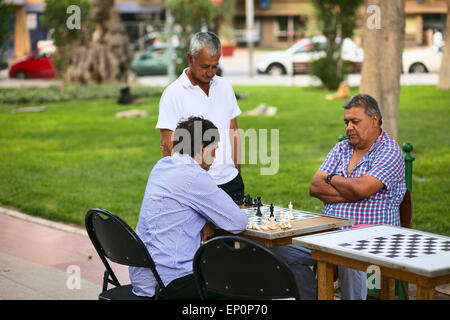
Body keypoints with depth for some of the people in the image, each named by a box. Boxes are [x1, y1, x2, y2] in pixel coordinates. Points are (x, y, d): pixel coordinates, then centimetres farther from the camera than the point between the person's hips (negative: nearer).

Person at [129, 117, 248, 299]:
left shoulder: (161, 165, 10)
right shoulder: (194, 176, -17)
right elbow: (238, 223, -14)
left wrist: (206, 221, 7)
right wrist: (209, 220, 7)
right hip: (166, 282, -9)